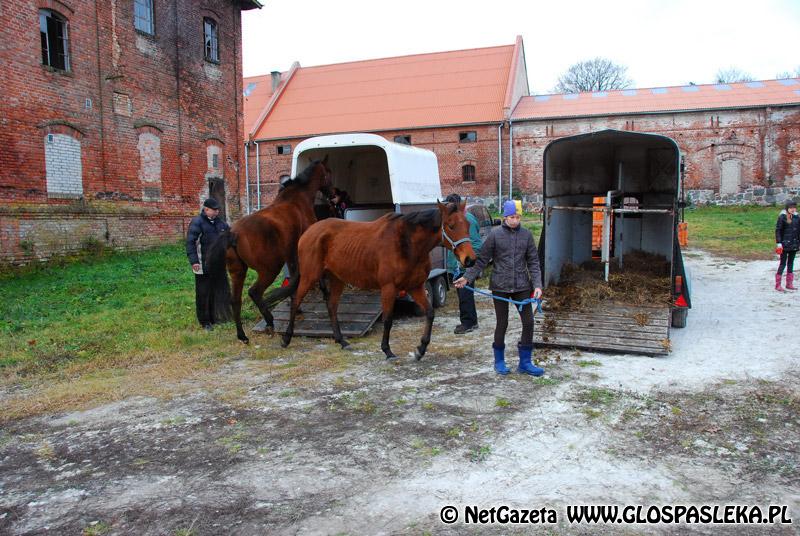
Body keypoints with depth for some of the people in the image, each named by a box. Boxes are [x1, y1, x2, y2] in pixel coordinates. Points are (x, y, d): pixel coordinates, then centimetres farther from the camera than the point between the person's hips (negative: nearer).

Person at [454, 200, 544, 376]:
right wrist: (468, 277, -8)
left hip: (522, 286, 3)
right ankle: (499, 361, 25)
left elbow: (533, 262, 5)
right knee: (502, 324, 7)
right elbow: (482, 260, -1)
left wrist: (537, 285, -5)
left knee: (528, 322, 3)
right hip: (500, 287, -3)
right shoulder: (495, 234, -5)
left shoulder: (526, 234, 3)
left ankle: (525, 363, 18)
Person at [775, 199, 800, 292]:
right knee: (783, 263, -3)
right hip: (785, 244, -5)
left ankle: (789, 284, 19)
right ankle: (777, 285, 3)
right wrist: (779, 243, -15)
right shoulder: (782, 217, -9)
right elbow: (778, 230, -10)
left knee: (791, 263, 11)